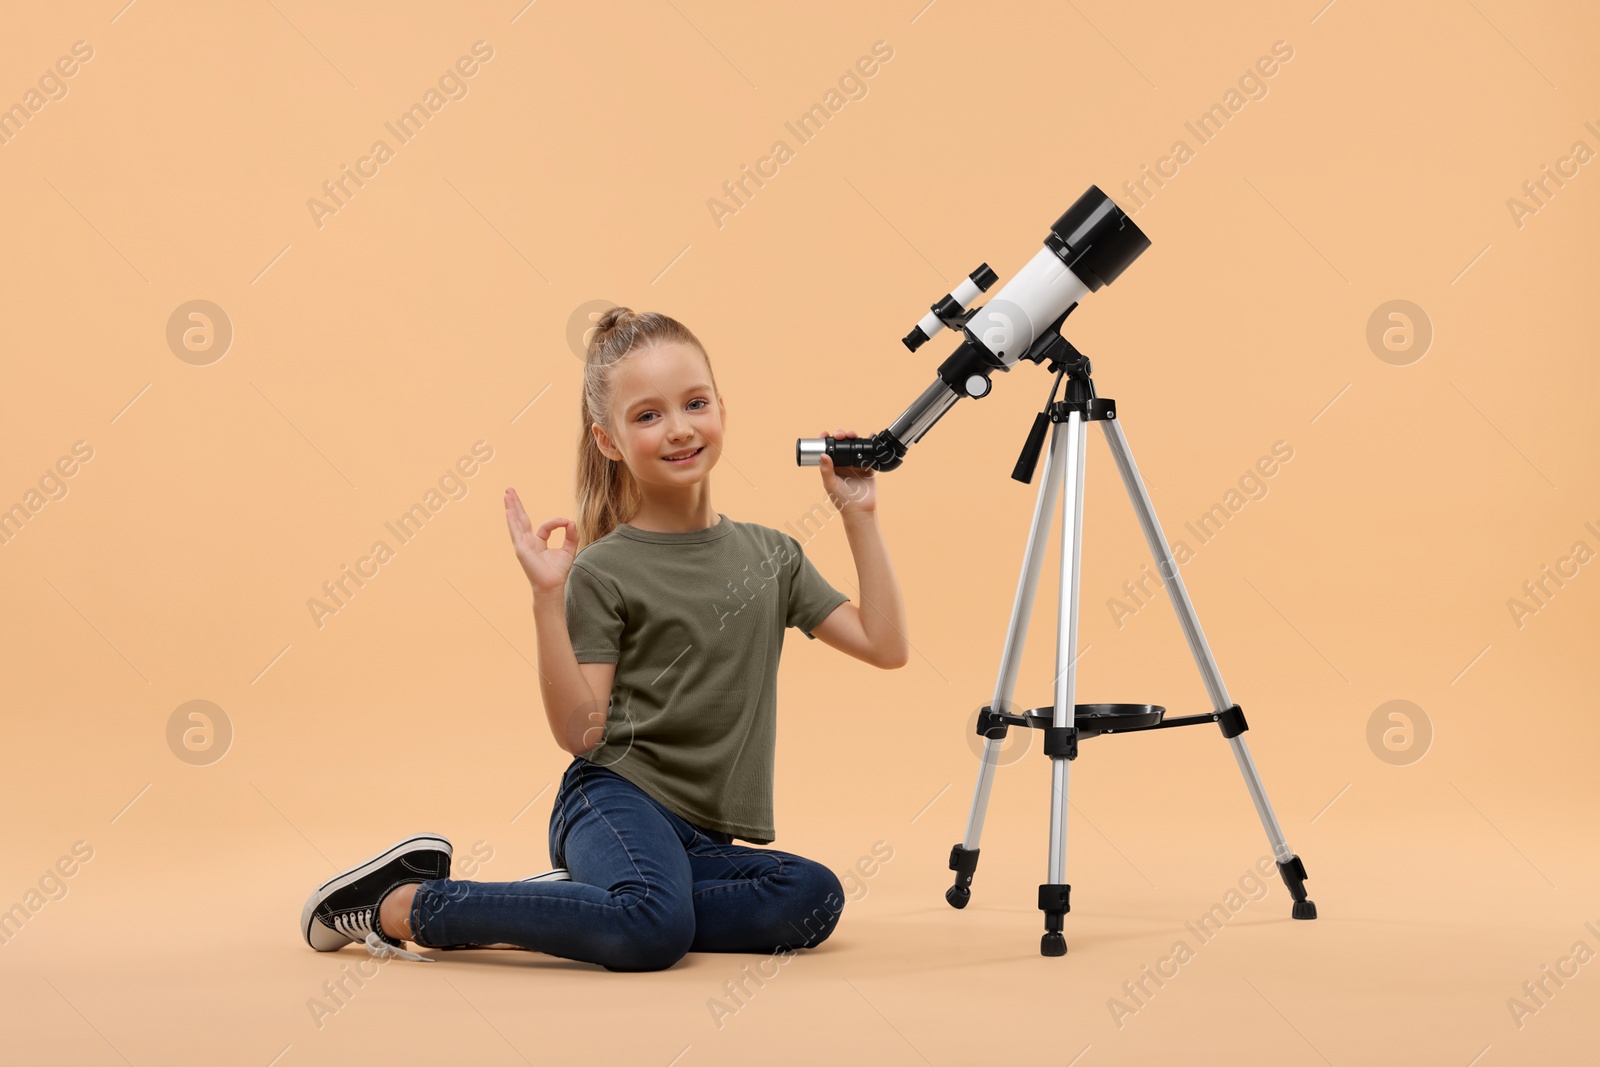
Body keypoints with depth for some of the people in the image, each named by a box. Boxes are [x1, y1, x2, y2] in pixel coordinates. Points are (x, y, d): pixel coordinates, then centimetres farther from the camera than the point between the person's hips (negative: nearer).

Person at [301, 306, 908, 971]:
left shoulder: (771, 555, 11)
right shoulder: (603, 572, -4)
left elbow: (886, 648, 6)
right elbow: (580, 733, -10)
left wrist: (860, 517, 4)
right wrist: (549, 598, -17)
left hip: (701, 834, 6)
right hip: (617, 802, -6)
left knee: (812, 898, -26)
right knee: (654, 929, -37)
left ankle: (580, 905, -11)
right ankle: (400, 903, -18)